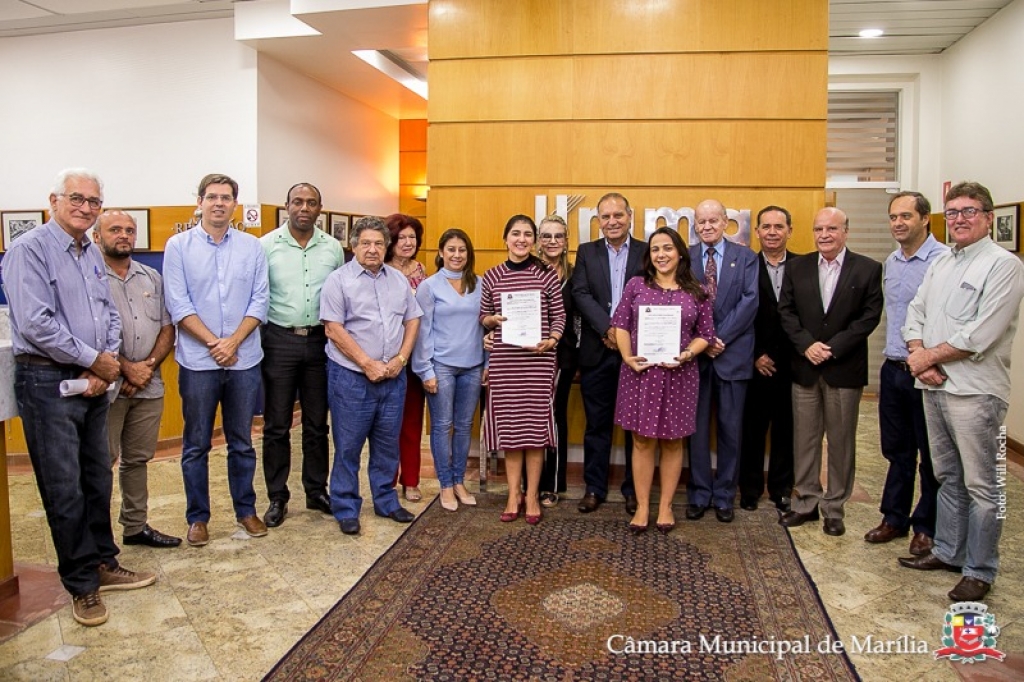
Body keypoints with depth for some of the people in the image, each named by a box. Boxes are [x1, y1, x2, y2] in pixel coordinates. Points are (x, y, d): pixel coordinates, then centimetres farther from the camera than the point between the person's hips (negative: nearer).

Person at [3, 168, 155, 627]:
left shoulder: (92, 255, 13)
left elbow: (109, 312, 12)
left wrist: (108, 362, -5)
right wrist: (95, 360, -13)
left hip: (94, 382, 8)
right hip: (47, 382, -7)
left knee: (98, 481, 16)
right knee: (64, 490, 2)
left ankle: (103, 563, 30)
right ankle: (82, 585, 15)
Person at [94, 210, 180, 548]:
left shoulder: (152, 278, 13)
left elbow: (167, 328, 10)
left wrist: (148, 366, -4)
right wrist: (127, 368, -14)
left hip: (149, 386, 5)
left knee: (137, 459, 14)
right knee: (101, 462, -1)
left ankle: (136, 526, 24)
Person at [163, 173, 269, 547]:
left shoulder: (252, 247, 5)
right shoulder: (179, 246, 1)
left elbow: (259, 301, 1)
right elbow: (178, 304, -5)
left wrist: (233, 342, -11)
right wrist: (214, 343, -12)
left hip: (244, 360, 1)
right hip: (197, 361, -1)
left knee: (242, 442, 12)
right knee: (196, 444, 7)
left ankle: (246, 510, 25)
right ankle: (198, 517, 20)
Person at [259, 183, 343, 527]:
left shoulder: (333, 248, 5)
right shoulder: (267, 245, -3)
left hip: (319, 341, 2)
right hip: (279, 340, -2)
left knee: (317, 423, 11)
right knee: (276, 425, 5)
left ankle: (317, 491, 24)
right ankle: (277, 497, 17)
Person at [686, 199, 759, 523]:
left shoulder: (746, 257, 4)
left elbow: (749, 301, -6)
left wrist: (721, 338, -13)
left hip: (733, 353, 0)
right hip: (695, 353, 0)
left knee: (730, 428, 7)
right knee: (697, 427, 6)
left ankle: (724, 496, 19)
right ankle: (699, 494, 18)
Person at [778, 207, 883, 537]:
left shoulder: (868, 269, -1)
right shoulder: (797, 267, 6)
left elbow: (869, 316, -7)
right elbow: (786, 311, 2)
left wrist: (832, 347, -14)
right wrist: (806, 344, -12)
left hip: (845, 369, -2)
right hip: (805, 367, 2)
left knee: (841, 441, 7)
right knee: (804, 438, 8)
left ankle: (834, 507, 19)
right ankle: (806, 502, 21)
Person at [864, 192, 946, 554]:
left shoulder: (943, 260, -14)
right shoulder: (890, 263, 11)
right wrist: (890, 360, 16)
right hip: (893, 370, 7)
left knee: (931, 455, 8)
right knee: (897, 451, 16)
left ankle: (927, 527, 22)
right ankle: (894, 518, 29)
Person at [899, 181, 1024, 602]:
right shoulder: (940, 264, 14)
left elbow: (980, 335, -18)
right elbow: (915, 313, 12)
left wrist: (929, 356, -10)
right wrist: (918, 353, -6)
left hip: (975, 391, -7)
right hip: (934, 387, 8)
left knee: (982, 486, 2)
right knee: (947, 477, 18)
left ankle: (979, 571, 13)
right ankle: (947, 552, 31)